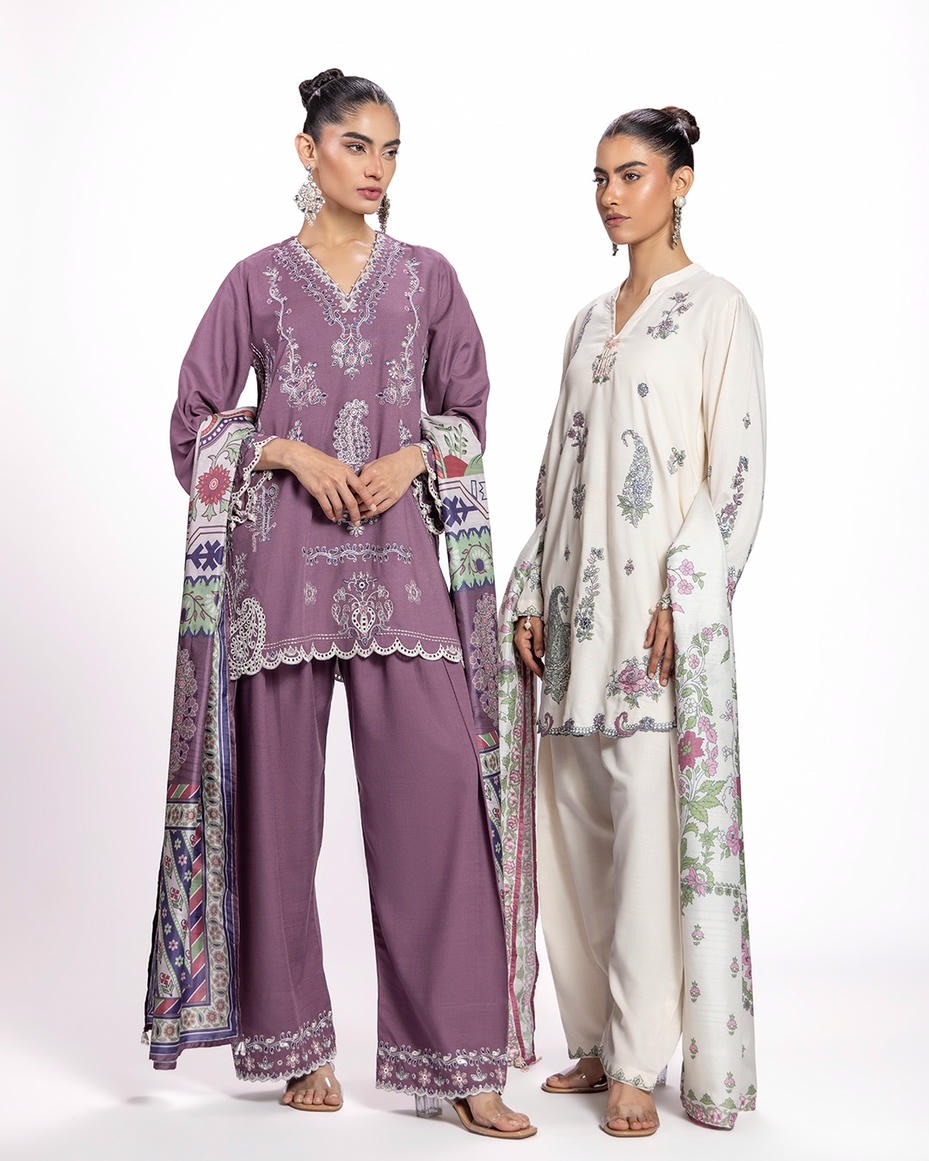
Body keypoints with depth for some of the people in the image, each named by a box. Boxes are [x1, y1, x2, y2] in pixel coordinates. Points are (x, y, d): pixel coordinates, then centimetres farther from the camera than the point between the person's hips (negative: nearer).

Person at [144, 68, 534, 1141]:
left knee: (435, 802, -6)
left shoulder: (426, 278, 12)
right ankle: (297, 1042, 19)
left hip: (399, 559, 1)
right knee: (279, 802, 3)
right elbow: (195, 423, 7)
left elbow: (468, 412, 15)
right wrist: (292, 453, -9)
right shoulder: (259, 281, 7)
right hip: (284, 559, 0)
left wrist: (415, 455, -6)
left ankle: (459, 1061, 3)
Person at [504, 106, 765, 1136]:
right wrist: (531, 596, 10)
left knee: (649, 825, -7)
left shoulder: (716, 309, -1)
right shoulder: (590, 322, 18)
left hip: (661, 603, -7)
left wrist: (681, 596, -16)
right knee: (577, 827, 8)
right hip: (580, 603, 7)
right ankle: (600, 1042, 20)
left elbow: (738, 469, -8)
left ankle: (640, 1061, 3)